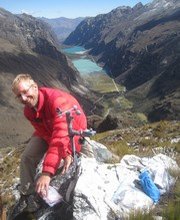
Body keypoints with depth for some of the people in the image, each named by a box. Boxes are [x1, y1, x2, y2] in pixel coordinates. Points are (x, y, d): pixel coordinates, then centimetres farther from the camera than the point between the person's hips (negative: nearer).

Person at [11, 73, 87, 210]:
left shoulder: (57, 100, -43)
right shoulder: (28, 111, -18)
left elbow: (60, 136, -52)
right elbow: (46, 134, -23)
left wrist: (47, 172, -59)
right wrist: (66, 153, -42)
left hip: (73, 132, -5)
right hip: (47, 131, 5)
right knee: (27, 158, -5)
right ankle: (26, 195, 10)